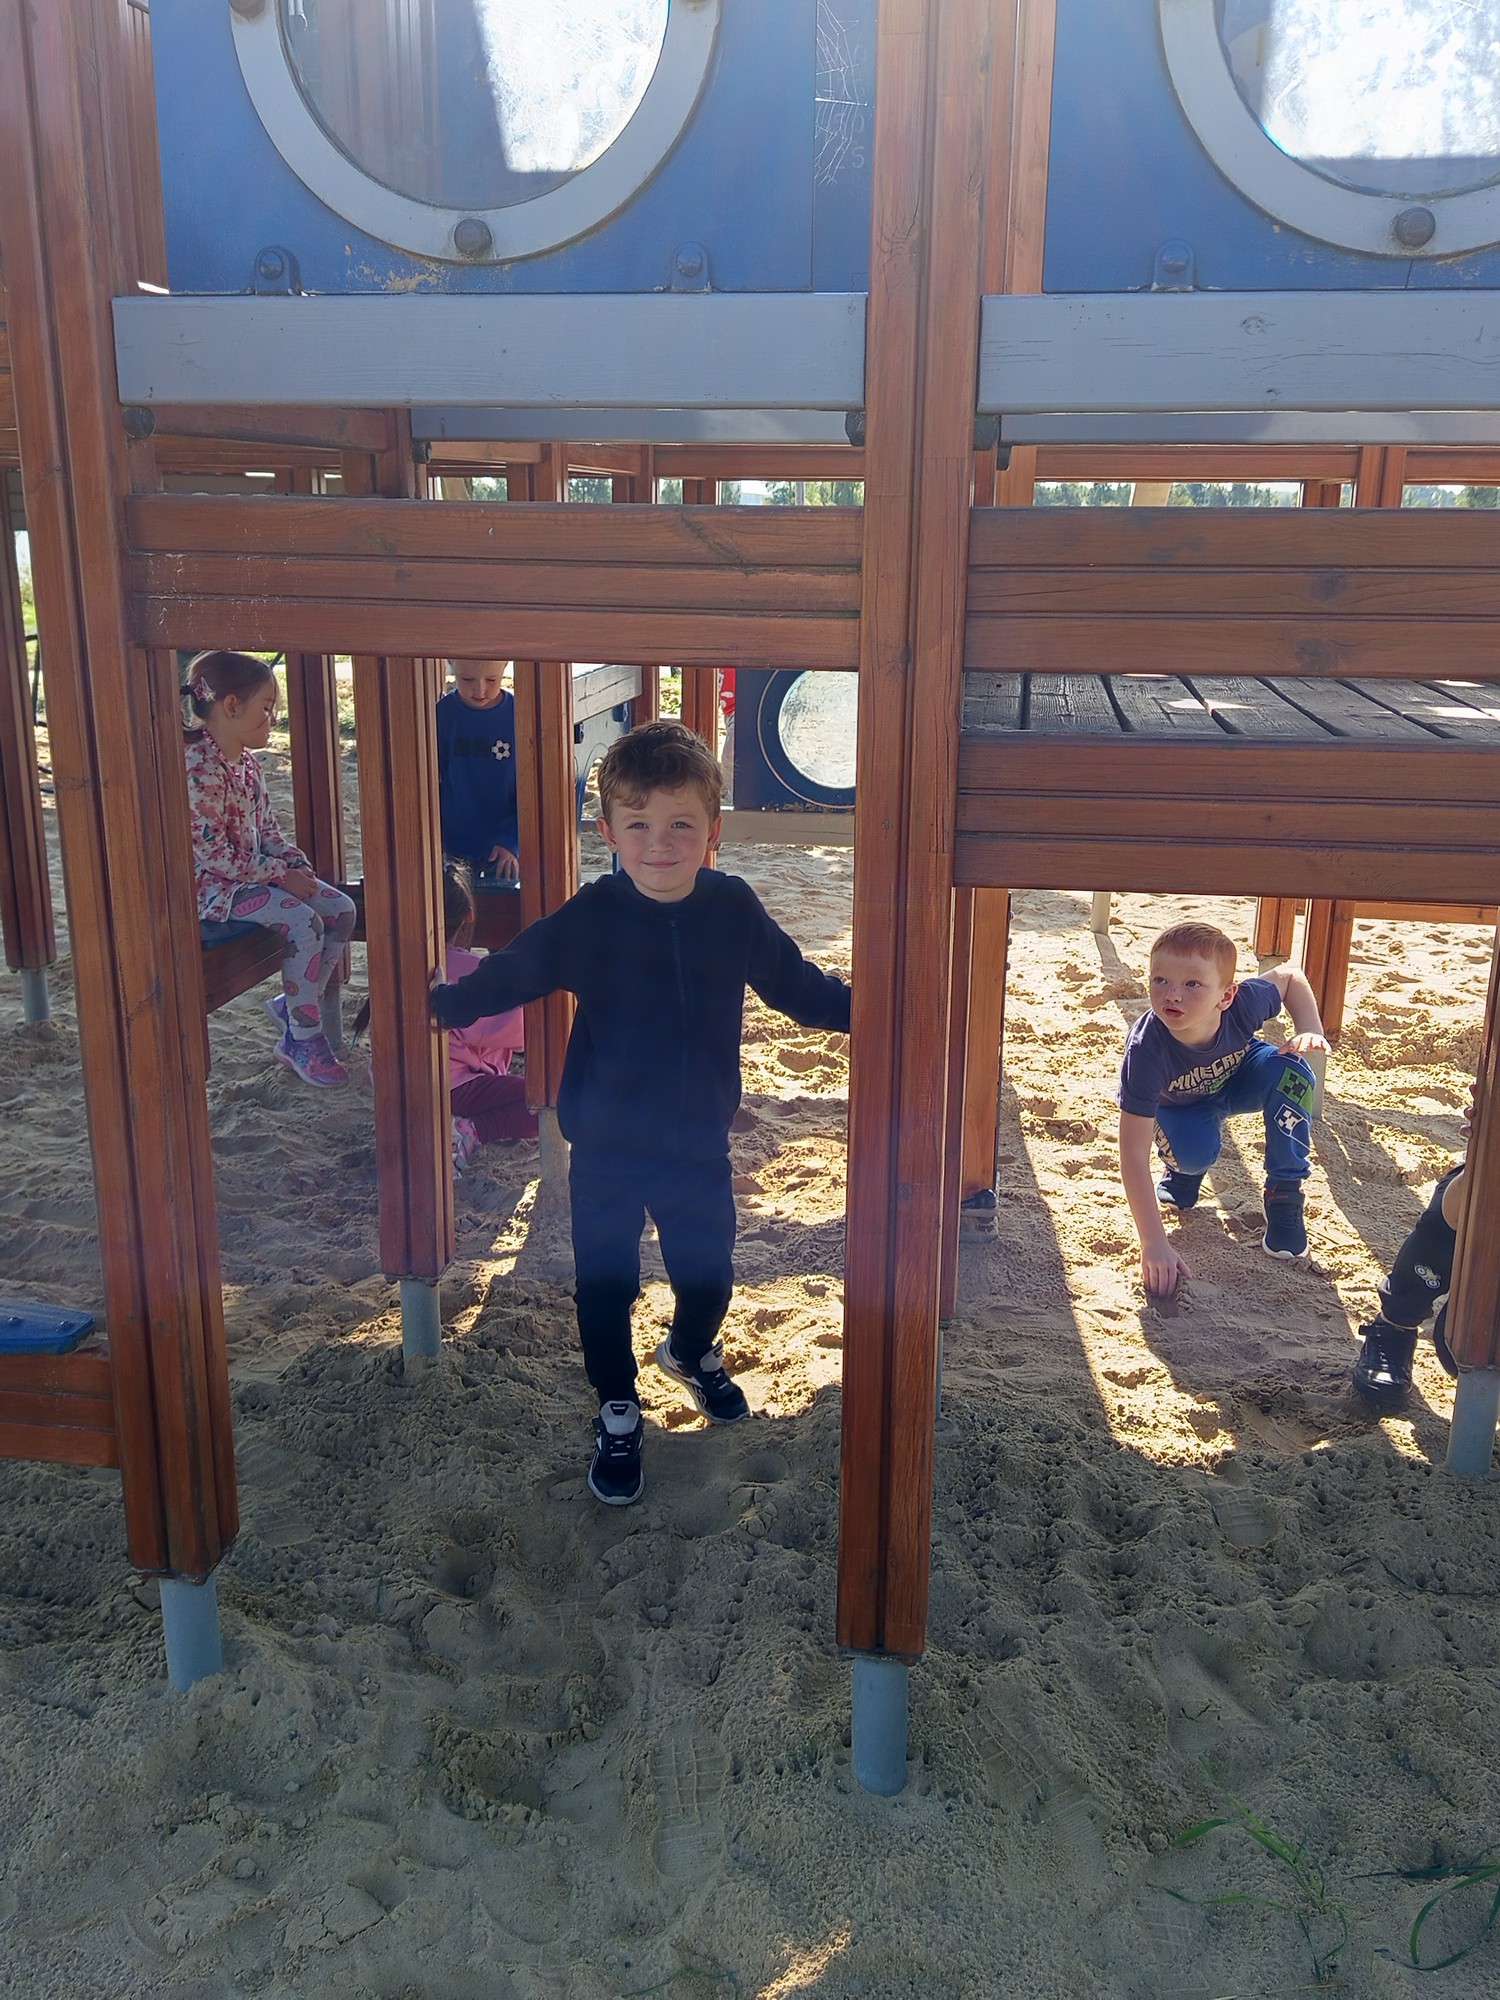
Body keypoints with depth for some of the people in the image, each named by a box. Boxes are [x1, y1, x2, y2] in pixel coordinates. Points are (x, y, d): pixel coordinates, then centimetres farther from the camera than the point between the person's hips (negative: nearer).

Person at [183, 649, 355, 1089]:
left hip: (256, 872, 10)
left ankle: (295, 1004, 11)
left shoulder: (246, 764, 9)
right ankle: (302, 1042, -12)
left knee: (341, 910, -1)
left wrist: (296, 863, -4)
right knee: (303, 923, -26)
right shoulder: (200, 770, -22)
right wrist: (279, 874, -21)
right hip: (212, 886, -10)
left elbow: (267, 828, 15)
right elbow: (210, 853, -24)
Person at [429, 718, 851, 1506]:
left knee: (708, 1275, 17)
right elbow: (505, 976, -2)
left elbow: (800, 986, 5)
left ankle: (693, 1351, 52)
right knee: (605, 1287, 10)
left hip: (699, 1146, 2)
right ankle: (617, 1412, 35)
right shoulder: (588, 920, -14)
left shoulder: (733, 911, -9)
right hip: (606, 1151, -2)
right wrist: (435, 1005, -6)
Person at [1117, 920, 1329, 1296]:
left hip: (1237, 1078, 2)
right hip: (1178, 1104, -2)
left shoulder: (1242, 1003, -36)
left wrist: (1310, 1031, -26)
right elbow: (1133, 1154, -41)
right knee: (1196, 1153, -32)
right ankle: (1182, 1166, 8)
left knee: (1291, 1072, -27)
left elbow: (1290, 976, -8)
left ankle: (1284, 1195, -8)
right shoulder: (1146, 1049, -42)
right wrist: (1154, 1244, -45)